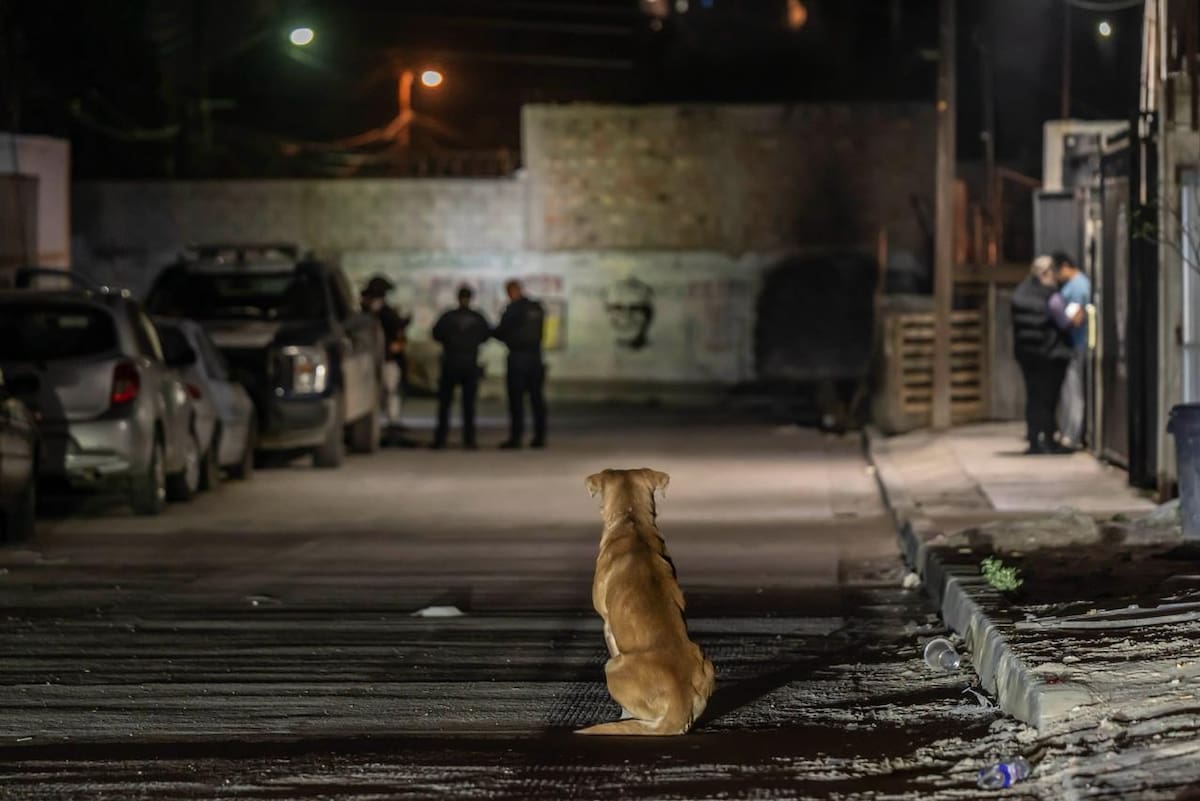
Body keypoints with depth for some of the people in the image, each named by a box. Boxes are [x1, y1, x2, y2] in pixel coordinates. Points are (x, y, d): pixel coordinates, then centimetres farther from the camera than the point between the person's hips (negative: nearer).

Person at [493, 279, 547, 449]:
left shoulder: (513, 309, -11)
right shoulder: (537, 308, 10)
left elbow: (501, 331, -9)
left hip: (518, 355, -6)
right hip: (535, 355, 6)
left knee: (516, 398, -4)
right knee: (537, 397, 8)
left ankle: (516, 436, -7)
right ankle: (540, 436, 7)